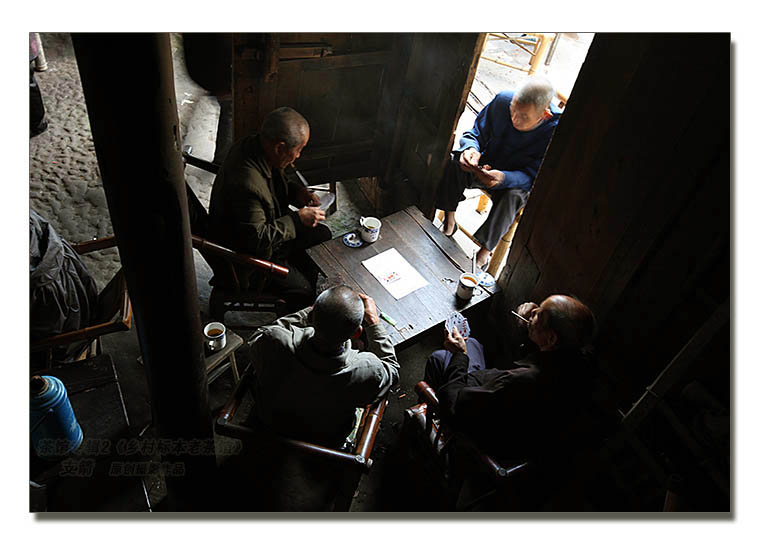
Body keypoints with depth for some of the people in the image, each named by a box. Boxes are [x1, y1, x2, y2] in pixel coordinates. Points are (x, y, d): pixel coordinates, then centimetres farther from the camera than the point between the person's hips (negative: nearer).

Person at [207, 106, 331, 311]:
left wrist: (297, 191, -8)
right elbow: (257, 239, -34)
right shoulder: (246, 184, -40)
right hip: (247, 253, -9)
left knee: (323, 235, 13)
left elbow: (275, 184, 10)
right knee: (303, 291, -11)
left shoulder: (253, 145, -11)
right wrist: (297, 219, -27)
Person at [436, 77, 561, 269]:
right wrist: (471, 148, -31)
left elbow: (532, 176, -23)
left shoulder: (554, 131, -26)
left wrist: (503, 178, -44)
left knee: (513, 196, -37)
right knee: (453, 162, -25)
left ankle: (485, 251, -20)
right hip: (486, 166, 3)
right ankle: (449, 220, -7)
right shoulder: (503, 100, -18)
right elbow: (475, 133, -6)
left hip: (517, 182, -3)